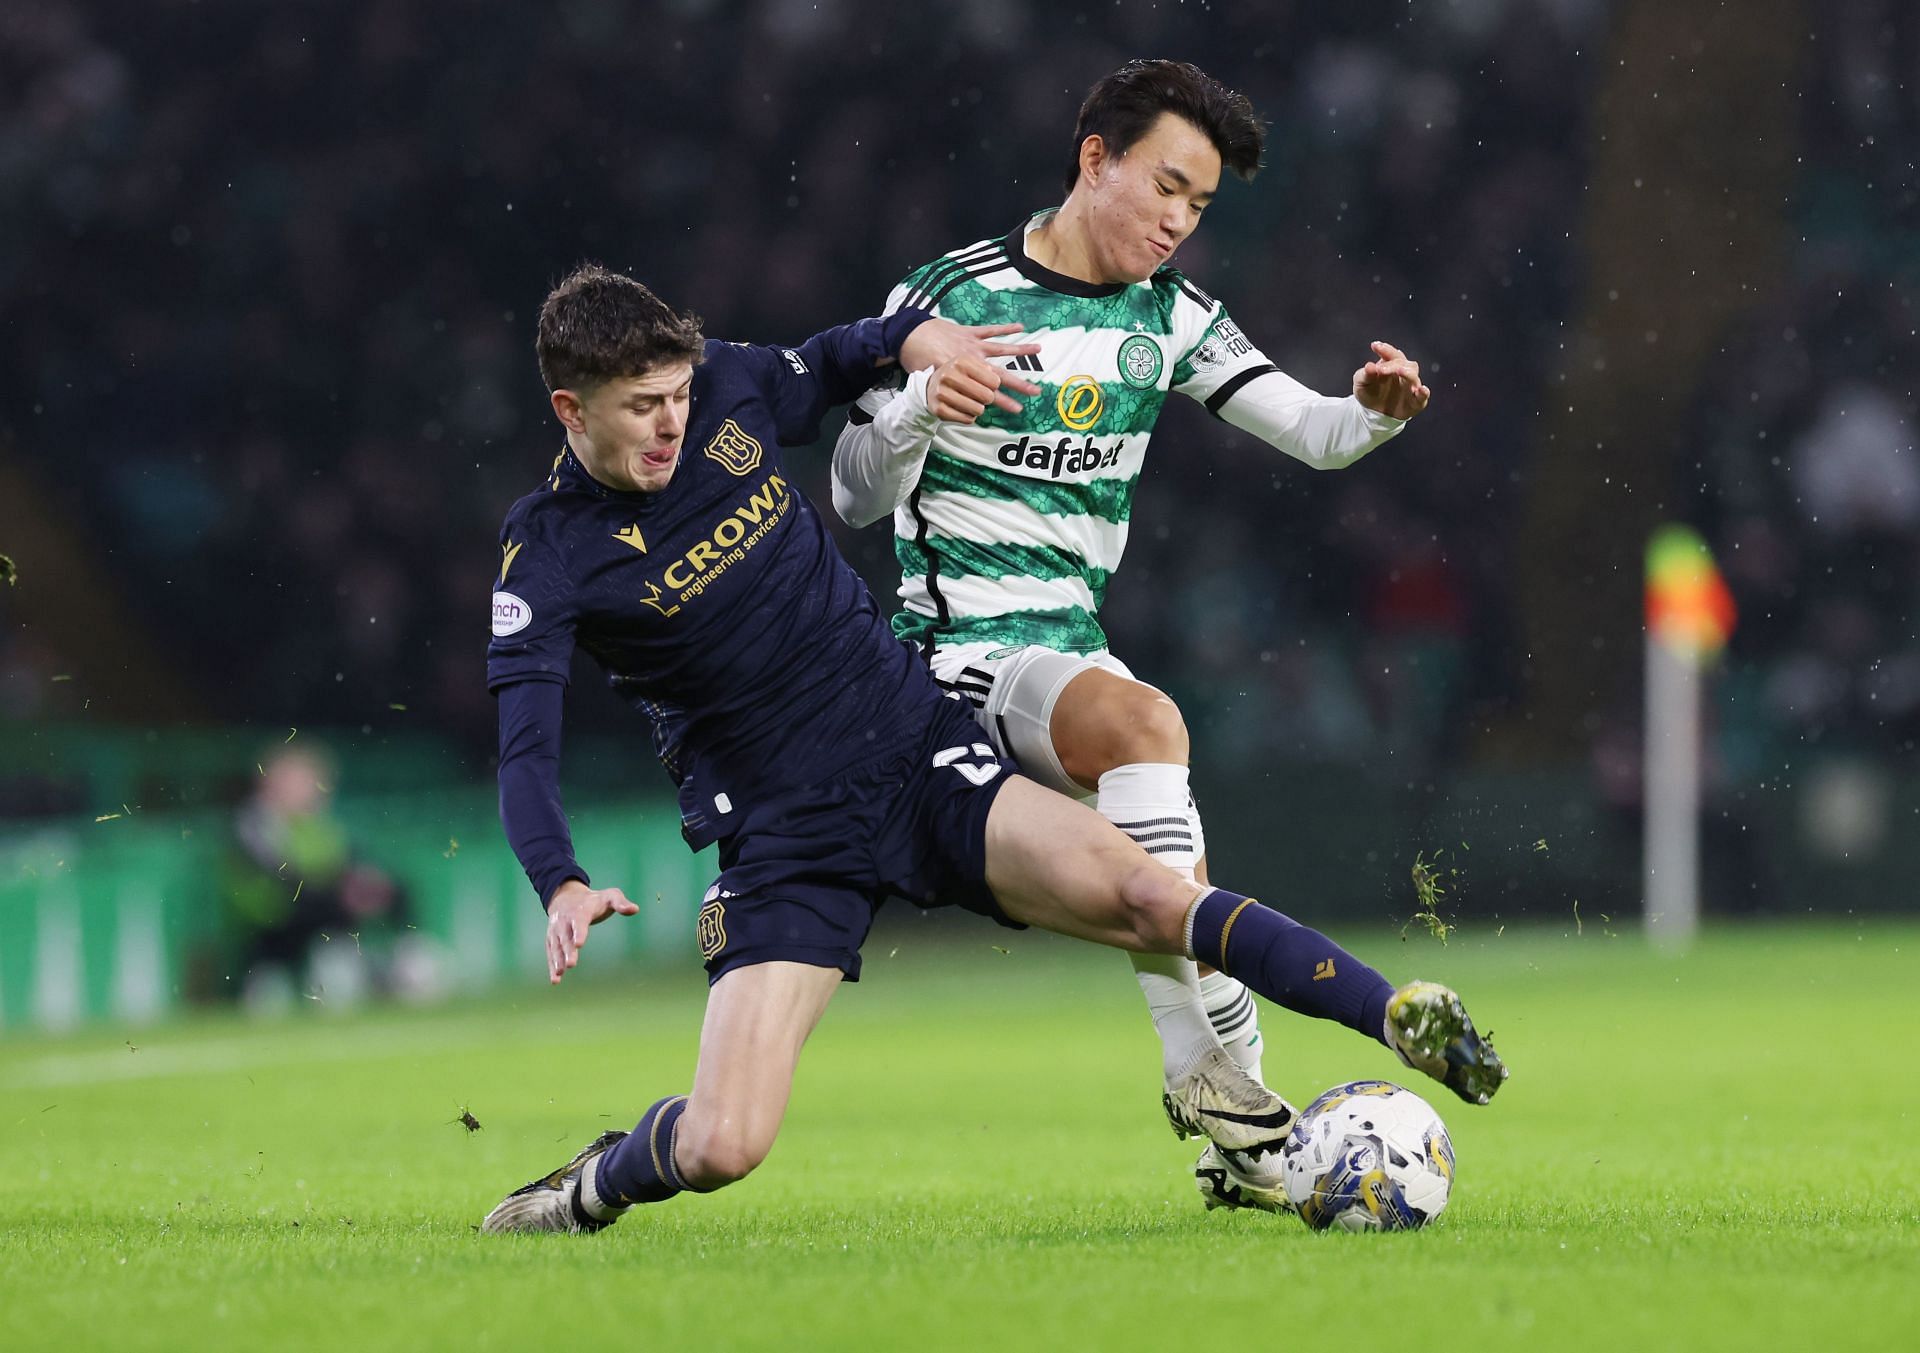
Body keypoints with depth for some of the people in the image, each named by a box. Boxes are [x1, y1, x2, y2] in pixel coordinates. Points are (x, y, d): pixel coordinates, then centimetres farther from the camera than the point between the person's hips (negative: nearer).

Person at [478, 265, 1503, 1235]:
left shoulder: (730, 389, 0)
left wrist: (911, 337, 4)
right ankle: (598, 1185, 20)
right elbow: (525, 752, -17)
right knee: (719, 1150, -13)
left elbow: (830, 366, 24)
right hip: (781, 844, -2)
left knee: (1150, 895, -23)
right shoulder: (549, 554, -10)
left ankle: (1408, 1022, -17)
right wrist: (562, 888, -34)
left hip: (918, 753, 2)